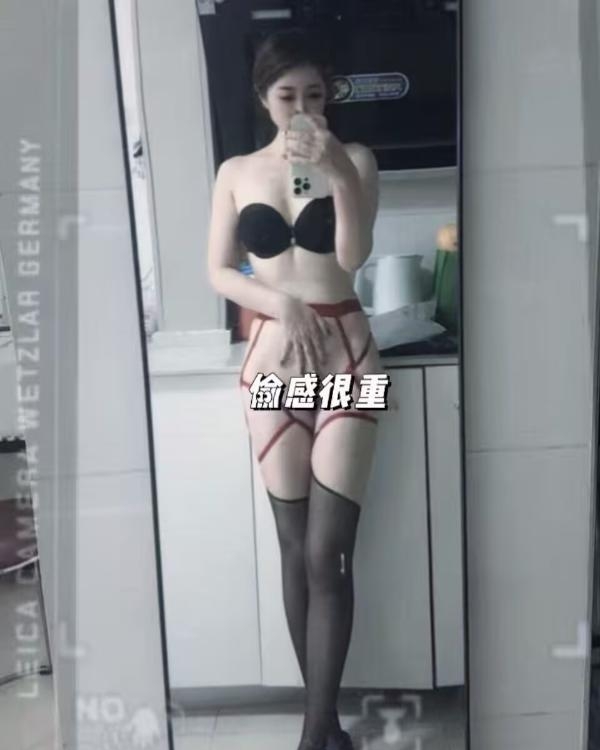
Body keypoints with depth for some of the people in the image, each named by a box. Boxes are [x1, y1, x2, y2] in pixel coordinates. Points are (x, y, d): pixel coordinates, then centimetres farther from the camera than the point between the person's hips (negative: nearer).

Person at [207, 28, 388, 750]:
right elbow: (219, 272, 6)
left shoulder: (353, 157, 3)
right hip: (273, 359, 2)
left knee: (328, 553, -7)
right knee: (296, 549, 6)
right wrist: (282, 305, -9)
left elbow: (353, 256, -9)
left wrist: (338, 173, -21)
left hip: (347, 352, -2)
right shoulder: (236, 172, 8)